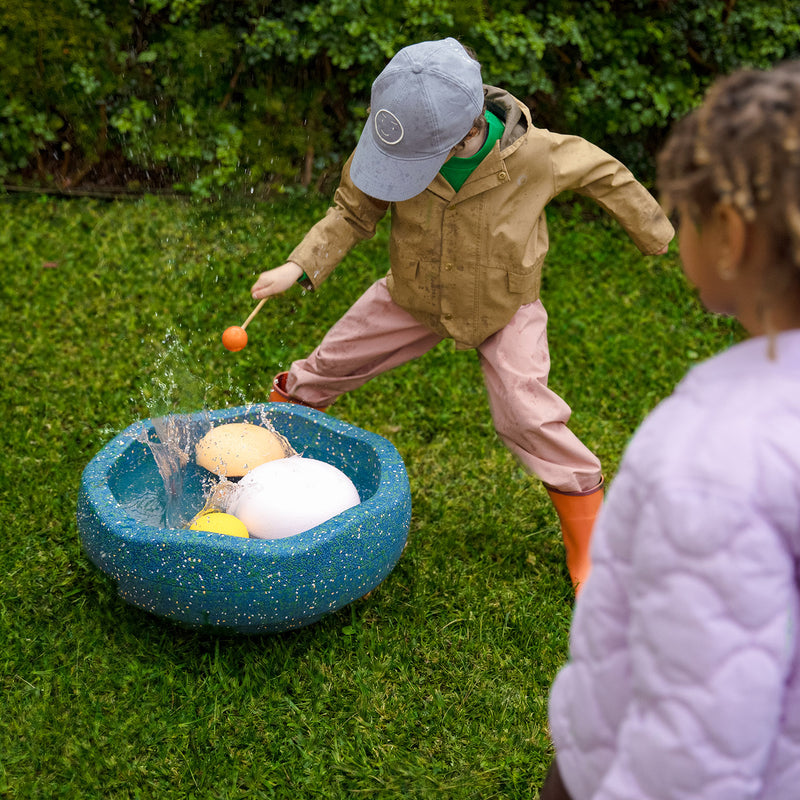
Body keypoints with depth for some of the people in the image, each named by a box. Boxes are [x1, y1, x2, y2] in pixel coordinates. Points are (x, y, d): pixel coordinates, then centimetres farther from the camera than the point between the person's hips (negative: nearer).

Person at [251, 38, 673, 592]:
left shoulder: (534, 154, -31)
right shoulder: (401, 145, -26)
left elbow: (602, 174, -10)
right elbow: (353, 214, -10)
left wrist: (654, 233, 5)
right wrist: (300, 267, -25)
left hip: (503, 307, -3)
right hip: (413, 296, 3)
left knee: (526, 415, -13)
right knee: (333, 362, 9)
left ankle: (589, 549, 4)